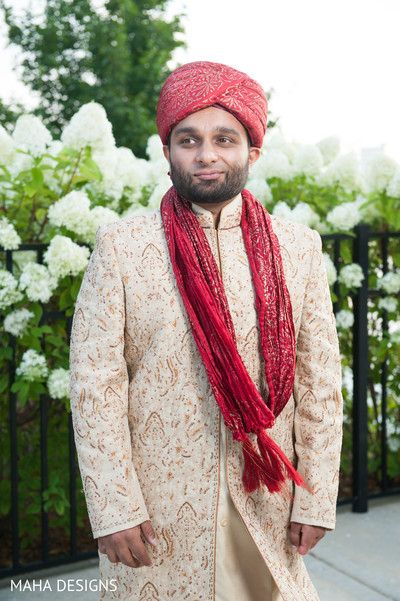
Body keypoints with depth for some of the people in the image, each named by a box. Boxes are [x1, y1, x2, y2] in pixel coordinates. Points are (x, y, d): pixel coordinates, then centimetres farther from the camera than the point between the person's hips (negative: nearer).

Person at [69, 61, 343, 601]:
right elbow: (95, 384, -8)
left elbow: (320, 382, 2)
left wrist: (316, 498, -2)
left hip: (265, 500, 2)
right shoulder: (121, 247, -5)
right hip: (156, 511, -2)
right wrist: (115, 509, -12)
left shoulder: (298, 247, 2)